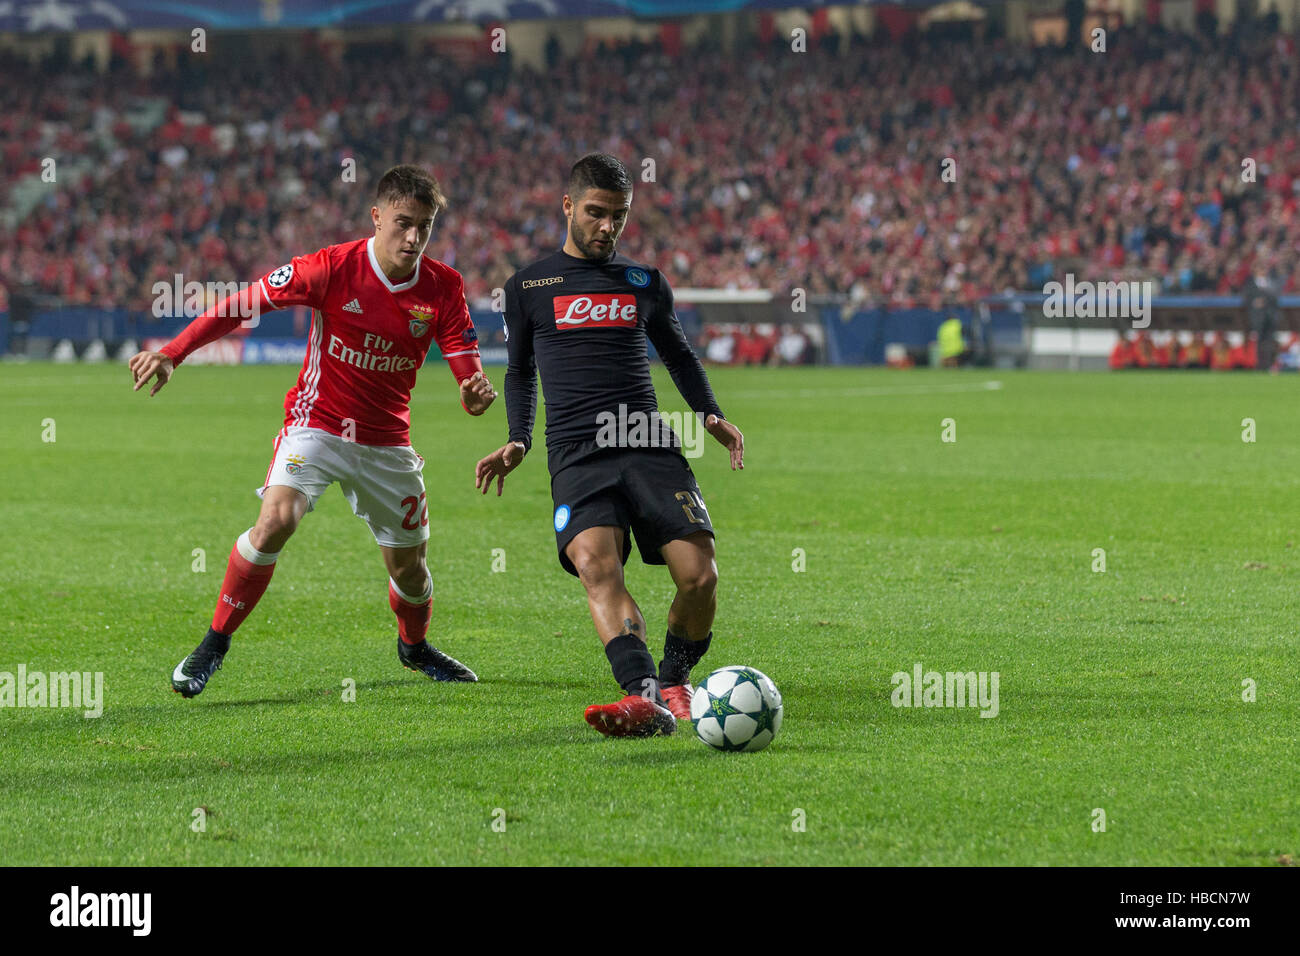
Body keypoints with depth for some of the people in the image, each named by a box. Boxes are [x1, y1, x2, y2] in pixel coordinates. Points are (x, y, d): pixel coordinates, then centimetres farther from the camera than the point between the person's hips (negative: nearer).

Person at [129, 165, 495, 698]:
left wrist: (476, 392, -33)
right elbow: (246, 302, -14)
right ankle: (215, 643, -13)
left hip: (386, 441, 3)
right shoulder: (334, 268, -17)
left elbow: (466, 362, -8)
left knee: (408, 563, 10)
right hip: (317, 422, -3)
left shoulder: (444, 288, -9)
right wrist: (173, 353, -21)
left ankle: (414, 646, 44)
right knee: (275, 520, -27)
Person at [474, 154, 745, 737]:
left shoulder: (645, 283, 18)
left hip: (651, 446, 2)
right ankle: (644, 698, -46)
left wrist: (710, 415, 15)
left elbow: (677, 354, 32)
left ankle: (675, 680, 11)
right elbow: (519, 373, 23)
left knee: (699, 575, -16)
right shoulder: (528, 287, 14)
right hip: (576, 456, -2)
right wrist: (519, 442, 9)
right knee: (595, 561, -30)